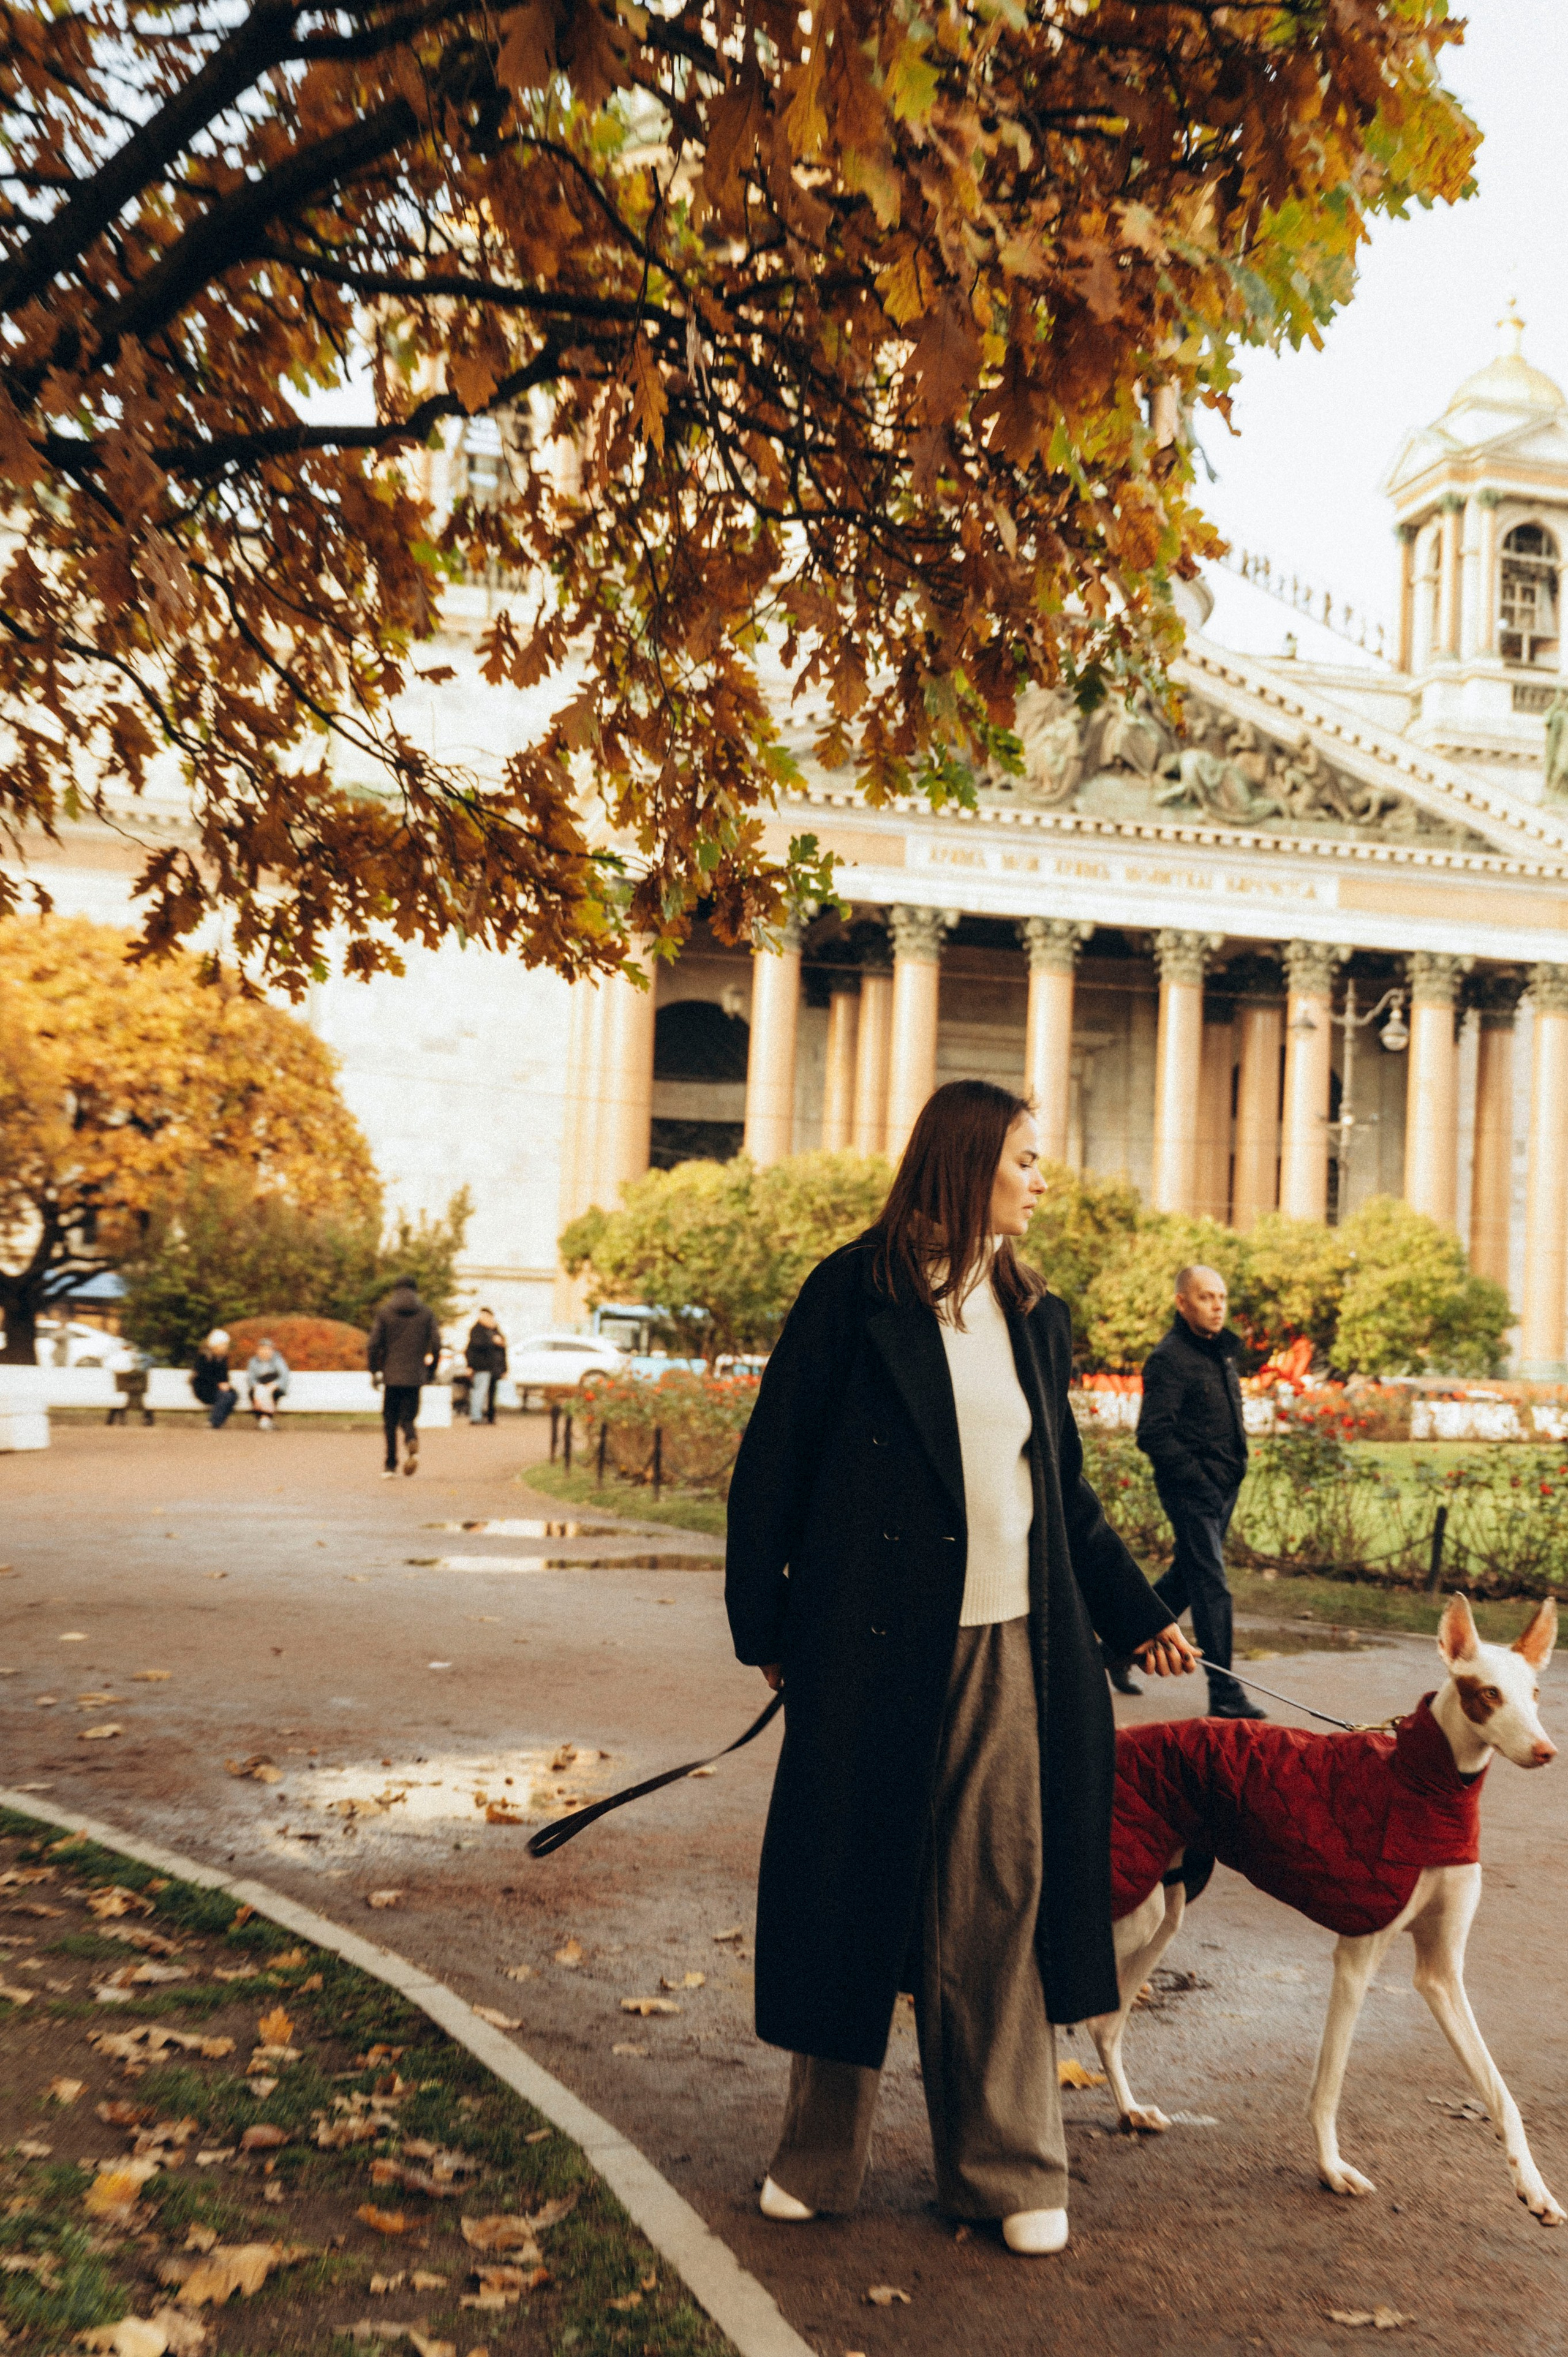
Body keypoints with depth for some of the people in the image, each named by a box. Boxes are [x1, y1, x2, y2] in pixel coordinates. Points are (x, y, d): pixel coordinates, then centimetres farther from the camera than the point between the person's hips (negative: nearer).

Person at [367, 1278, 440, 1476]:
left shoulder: (385, 1312, 1)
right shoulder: (426, 1313, 4)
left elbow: (373, 1344, -5)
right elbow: (436, 1345, -2)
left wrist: (374, 1371, 5)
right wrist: (431, 1368, 12)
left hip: (391, 1376, -1)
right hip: (414, 1377, 1)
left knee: (390, 1422, 9)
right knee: (407, 1418, 9)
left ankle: (390, 1465, 6)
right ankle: (412, 1440, -24)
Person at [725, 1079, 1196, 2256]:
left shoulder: (1035, 1314, 11)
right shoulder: (853, 1295, -5)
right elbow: (774, 1463, -2)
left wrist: (1138, 1614, 19)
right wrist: (763, 1626, -2)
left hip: (1010, 1651, 4)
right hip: (875, 1646, -4)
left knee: (998, 1903, 7)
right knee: (851, 1883, 7)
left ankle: (1008, 2166, 20)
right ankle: (819, 2155, 24)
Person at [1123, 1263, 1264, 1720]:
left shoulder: (1221, 1349, 12)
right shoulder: (1170, 1358, -15)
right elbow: (1152, 1434, -20)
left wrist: (1235, 1469, 14)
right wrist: (1197, 1475, -19)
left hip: (1222, 1488, 9)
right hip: (1190, 1491, -9)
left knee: (1185, 1578, 17)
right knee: (1211, 1588, -7)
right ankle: (1224, 1695, -2)